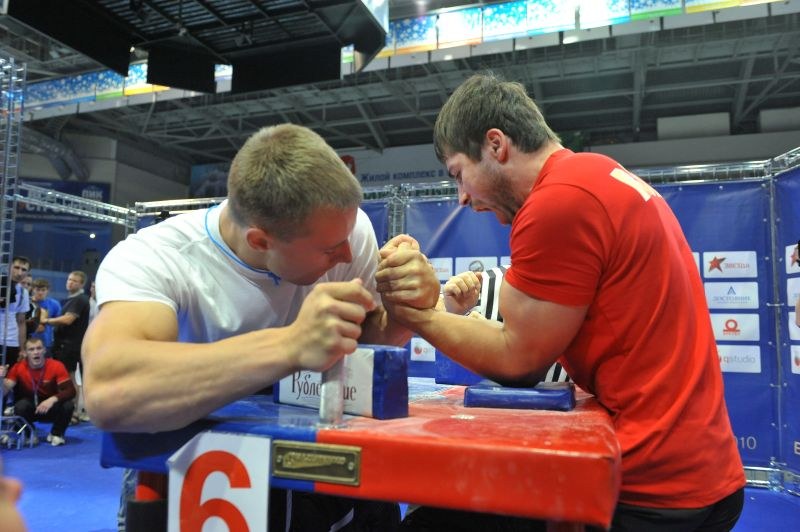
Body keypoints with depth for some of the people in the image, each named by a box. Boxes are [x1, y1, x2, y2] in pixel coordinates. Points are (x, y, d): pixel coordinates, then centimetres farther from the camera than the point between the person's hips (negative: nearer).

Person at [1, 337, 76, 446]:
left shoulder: (56, 366, -19)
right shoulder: (18, 368, -14)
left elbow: (71, 391, -25)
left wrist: (52, 399, -41)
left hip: (52, 409, -1)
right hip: (30, 410, 1)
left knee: (68, 404, -30)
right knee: (20, 405, -32)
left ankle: (56, 434, -1)